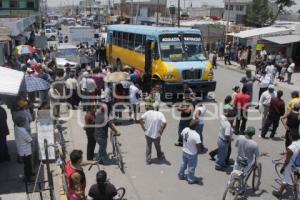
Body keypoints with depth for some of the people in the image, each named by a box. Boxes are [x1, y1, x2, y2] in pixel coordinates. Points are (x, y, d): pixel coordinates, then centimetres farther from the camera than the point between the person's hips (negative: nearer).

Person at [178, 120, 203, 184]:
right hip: (192, 154, -6)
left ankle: (181, 175, 48)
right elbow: (199, 146, -30)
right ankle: (190, 180, 36)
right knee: (191, 167, 17)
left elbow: (182, 135, 6)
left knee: (183, 164, 28)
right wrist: (199, 151, -7)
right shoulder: (196, 135, -35)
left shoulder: (185, 130, -15)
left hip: (184, 151, 6)